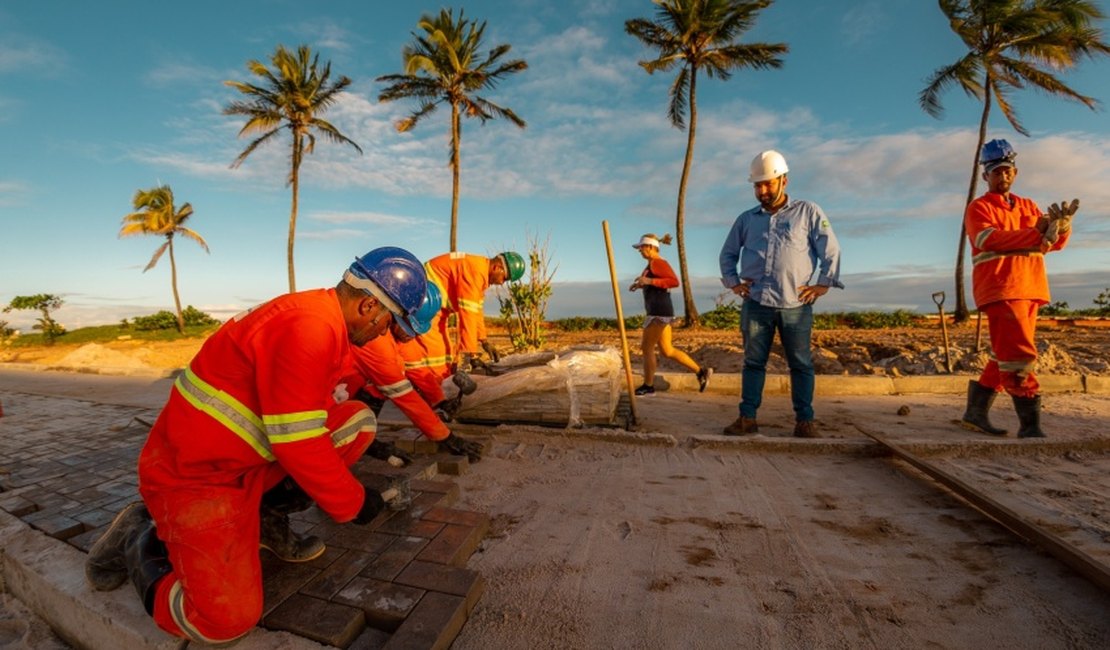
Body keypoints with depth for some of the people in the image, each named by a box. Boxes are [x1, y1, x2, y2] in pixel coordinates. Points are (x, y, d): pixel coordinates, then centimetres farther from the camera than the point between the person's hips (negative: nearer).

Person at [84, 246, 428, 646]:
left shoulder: (322, 318, 2)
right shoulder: (307, 328, -29)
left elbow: (319, 408, 12)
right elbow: (299, 444, -26)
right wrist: (353, 502, -12)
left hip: (248, 457, 9)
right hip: (194, 477, -9)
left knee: (358, 420, -2)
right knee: (228, 620, -10)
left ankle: (266, 517, 7)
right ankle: (143, 547, 14)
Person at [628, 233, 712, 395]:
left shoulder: (658, 262, -10)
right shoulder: (652, 264, 20)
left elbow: (674, 281, -20)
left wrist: (649, 281, -22)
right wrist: (641, 284, 15)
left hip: (659, 312, -10)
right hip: (657, 311, 10)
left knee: (647, 347, -1)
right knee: (667, 350, 12)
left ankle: (648, 386, 11)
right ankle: (700, 372, 15)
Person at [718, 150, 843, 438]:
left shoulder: (808, 212, 8)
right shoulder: (746, 219, 14)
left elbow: (831, 251, 8)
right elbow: (728, 254, 21)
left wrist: (823, 284, 0)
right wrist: (733, 282, 8)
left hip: (796, 305, -1)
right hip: (755, 304, 2)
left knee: (801, 364, 5)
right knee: (753, 362, 4)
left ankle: (805, 420, 16)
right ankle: (747, 418, 9)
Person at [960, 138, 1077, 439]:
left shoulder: (1028, 207, 20)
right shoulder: (979, 208, 1)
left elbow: (1056, 243, 9)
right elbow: (991, 239, -16)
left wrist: (1062, 224, -11)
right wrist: (1036, 233, -26)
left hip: (1029, 290, 7)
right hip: (1000, 290, -7)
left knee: (1006, 356, 10)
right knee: (1019, 357, -11)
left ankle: (976, 411, 19)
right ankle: (1030, 426, -5)